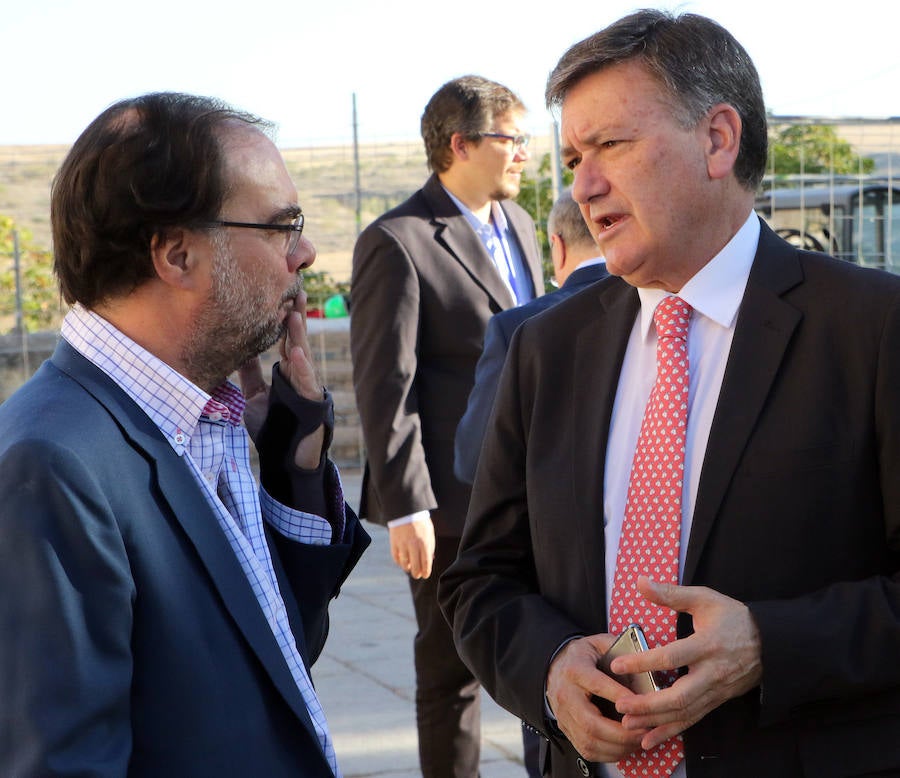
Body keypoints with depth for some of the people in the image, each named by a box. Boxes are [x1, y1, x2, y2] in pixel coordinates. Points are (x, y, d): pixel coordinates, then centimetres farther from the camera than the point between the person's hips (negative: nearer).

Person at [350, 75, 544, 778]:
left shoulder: (519, 225, 13)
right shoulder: (398, 243, -12)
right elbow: (385, 389, -15)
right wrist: (405, 508, -18)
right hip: (454, 498, -7)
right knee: (453, 669, 6)